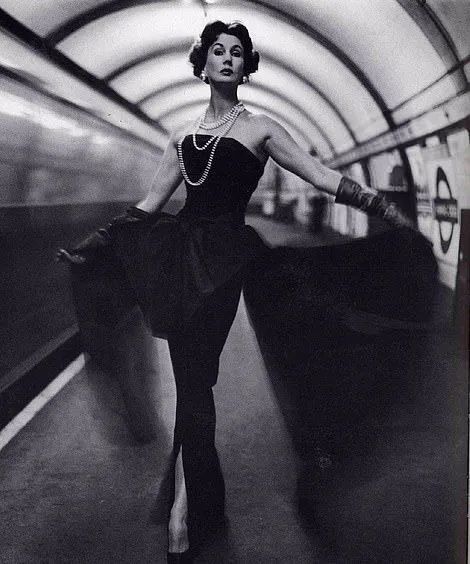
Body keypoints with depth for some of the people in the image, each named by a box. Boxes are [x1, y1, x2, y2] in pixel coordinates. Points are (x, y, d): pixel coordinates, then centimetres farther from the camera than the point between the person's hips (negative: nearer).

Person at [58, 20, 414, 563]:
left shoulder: (259, 128, 5)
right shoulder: (184, 134, 16)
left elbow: (324, 177, 0)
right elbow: (148, 206, 17)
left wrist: (384, 207, -9)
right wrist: (86, 245, 18)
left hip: (221, 256, -4)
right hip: (182, 248, 4)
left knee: (193, 376, -8)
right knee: (191, 375, 7)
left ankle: (184, 504, 3)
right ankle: (189, 498, 20)